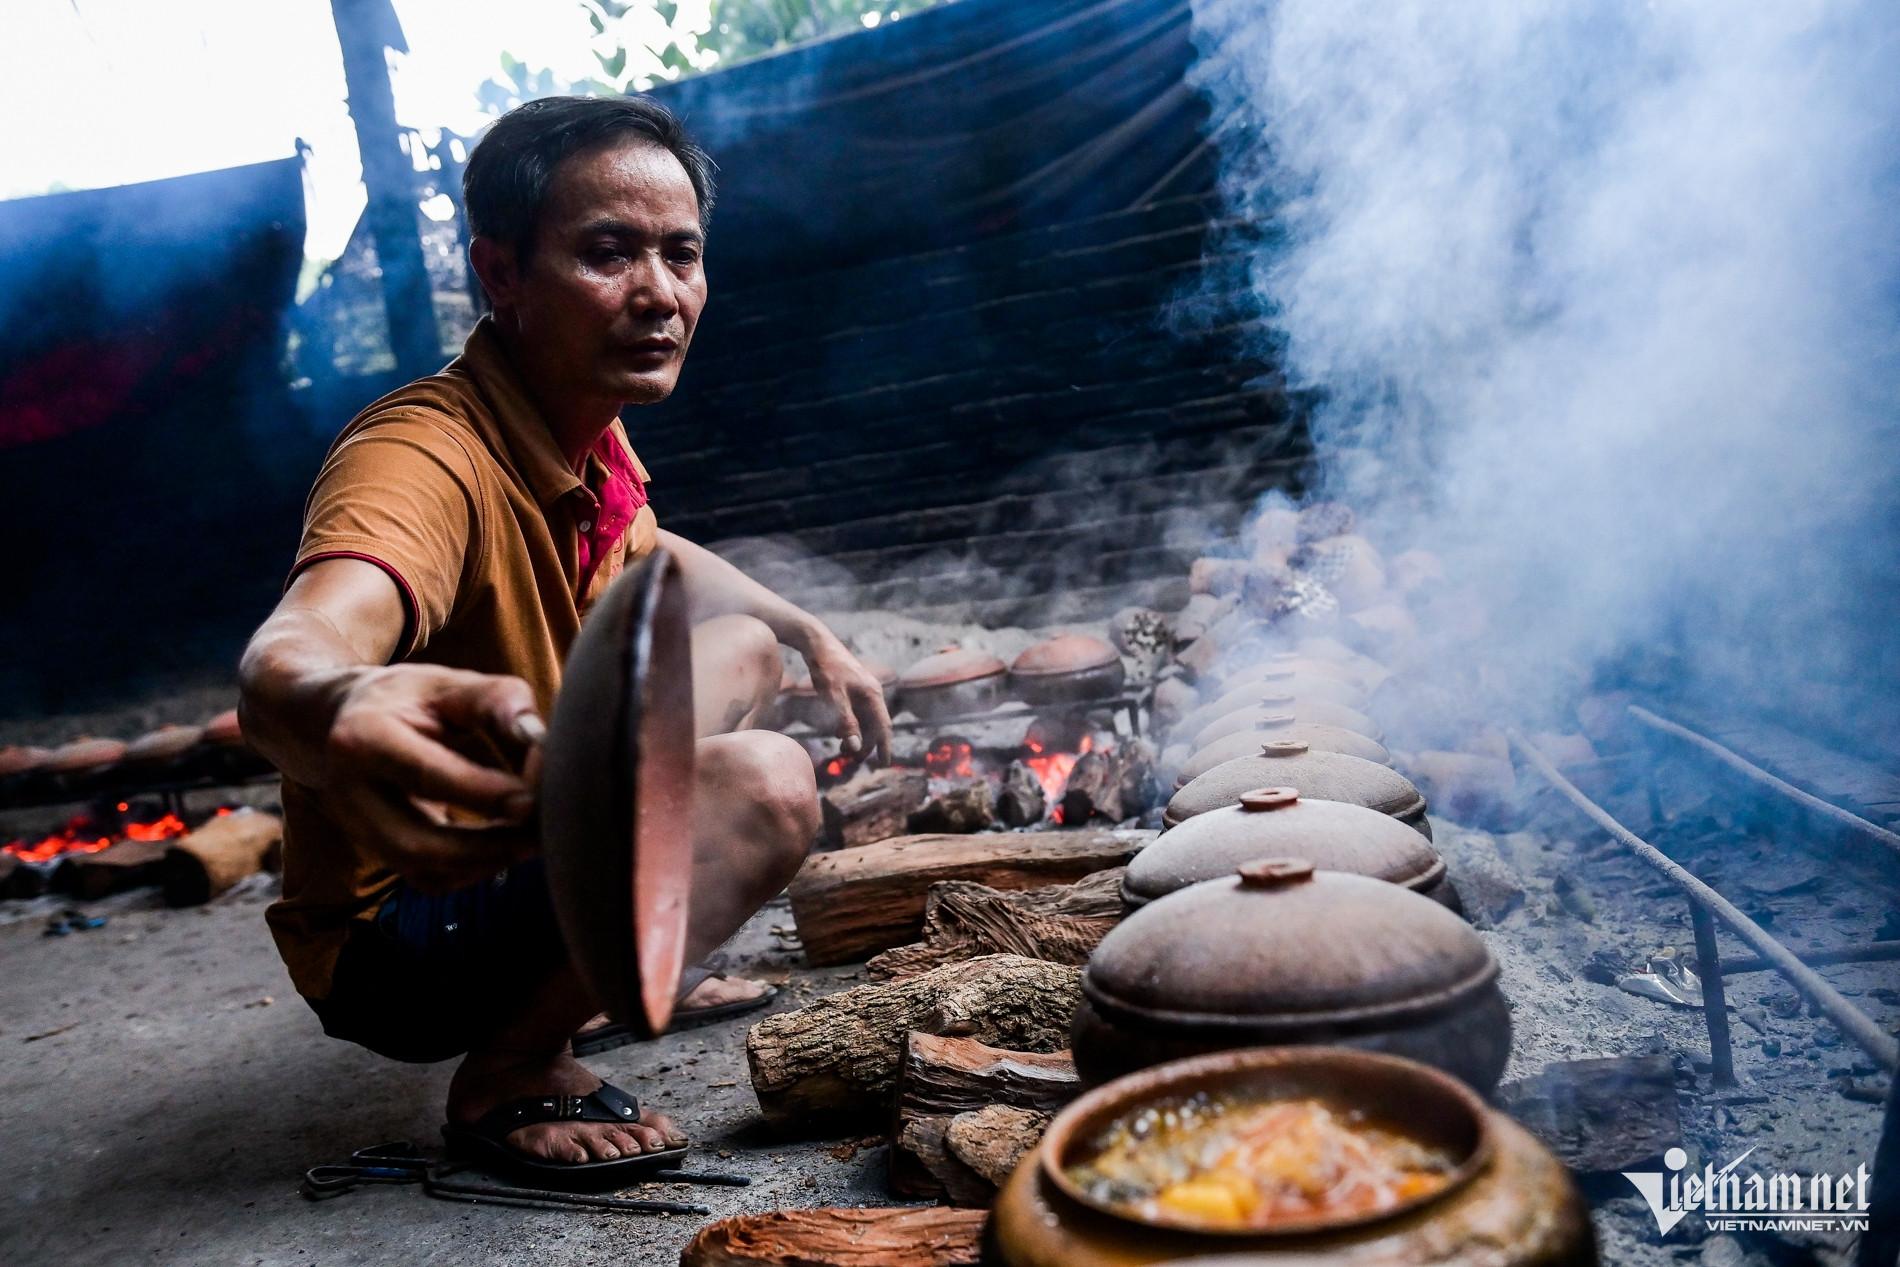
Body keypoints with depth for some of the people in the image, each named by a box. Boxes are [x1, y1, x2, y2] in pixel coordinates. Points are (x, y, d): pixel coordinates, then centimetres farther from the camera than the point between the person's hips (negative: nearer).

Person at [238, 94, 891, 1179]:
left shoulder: (588, 440, 0)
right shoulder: (427, 459, -28)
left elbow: (653, 556, 23)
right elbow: (292, 650, -49)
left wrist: (815, 637, 15)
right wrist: (338, 714, -72)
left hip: (519, 855, 9)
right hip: (394, 937, -9)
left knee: (744, 651, 19)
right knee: (766, 786, -29)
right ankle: (513, 1070, -8)